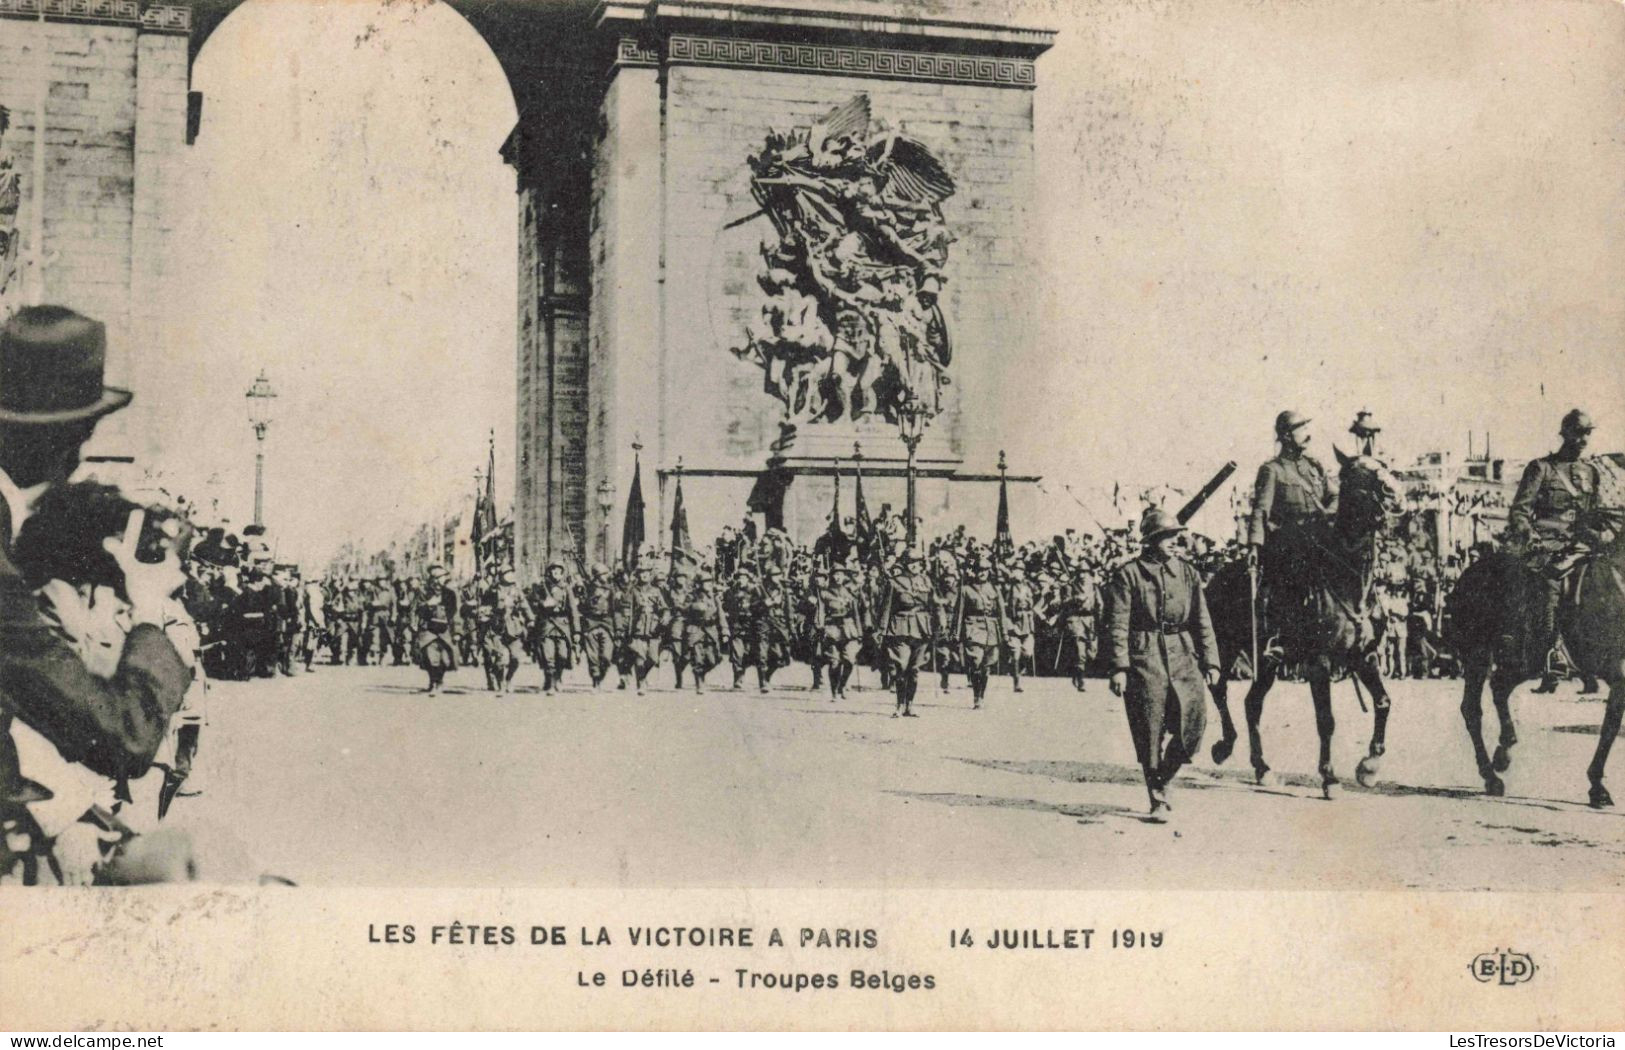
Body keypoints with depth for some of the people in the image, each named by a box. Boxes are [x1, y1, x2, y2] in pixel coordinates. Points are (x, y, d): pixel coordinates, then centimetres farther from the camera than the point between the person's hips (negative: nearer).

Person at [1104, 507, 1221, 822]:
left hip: (1183, 657, 4)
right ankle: (1158, 800, 11)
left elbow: (1202, 620, 12)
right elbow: (1117, 625, -5)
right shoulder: (1129, 575, -2)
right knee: (1150, 734, -1)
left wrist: (1210, 662, 6)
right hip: (1143, 658, -4)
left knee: (1194, 724, -3)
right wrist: (1118, 667, -13)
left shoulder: (1187, 572, 11)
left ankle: (1163, 778, 23)